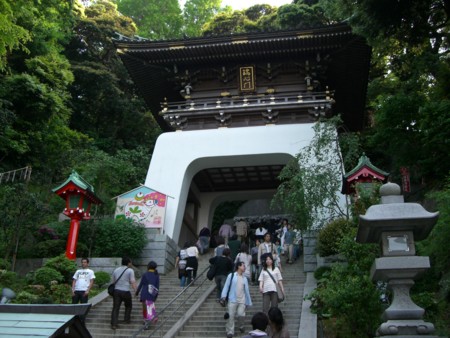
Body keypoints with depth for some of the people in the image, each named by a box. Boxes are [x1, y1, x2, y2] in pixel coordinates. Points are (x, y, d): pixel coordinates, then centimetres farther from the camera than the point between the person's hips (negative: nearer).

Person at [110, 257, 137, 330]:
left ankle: (114, 324, -4)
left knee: (115, 308, 2)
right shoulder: (130, 270, -5)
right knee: (128, 305, 21)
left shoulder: (116, 270, 12)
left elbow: (113, 281, 18)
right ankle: (127, 319, 24)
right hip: (125, 291, -4)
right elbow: (133, 282, -11)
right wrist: (136, 291, -9)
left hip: (116, 291, 4)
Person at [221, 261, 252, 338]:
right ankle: (230, 332, 8)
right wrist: (223, 296, -15)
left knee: (241, 314, -7)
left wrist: (248, 302, 15)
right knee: (231, 316, -3)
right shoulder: (231, 276, -1)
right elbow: (226, 286, -3)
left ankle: (241, 326, 23)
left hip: (242, 300, 3)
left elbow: (247, 290, 16)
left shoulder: (244, 278, 13)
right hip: (232, 300, -3)